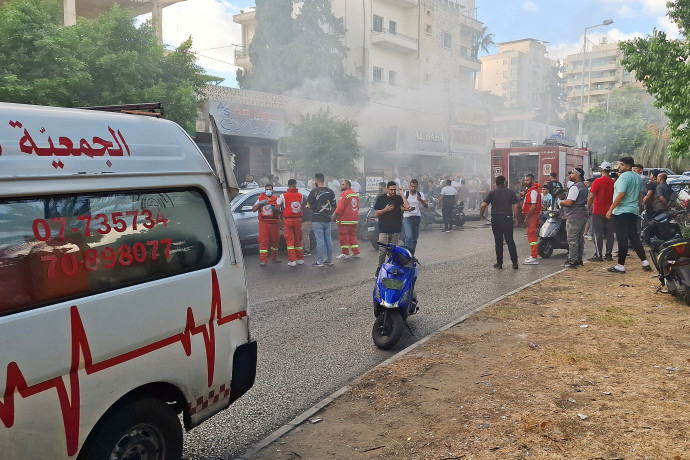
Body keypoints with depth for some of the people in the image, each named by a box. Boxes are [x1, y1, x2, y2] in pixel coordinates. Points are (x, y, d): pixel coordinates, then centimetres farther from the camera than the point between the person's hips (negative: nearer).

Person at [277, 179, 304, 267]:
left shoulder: (283, 196, -8)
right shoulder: (300, 195, 0)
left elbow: (278, 205, 0)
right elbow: (301, 205, 4)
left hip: (288, 220, -3)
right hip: (298, 220, 3)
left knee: (289, 240, 1)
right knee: (298, 239, 14)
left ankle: (293, 260, -4)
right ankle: (300, 259, 19)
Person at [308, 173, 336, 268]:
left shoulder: (314, 191, -11)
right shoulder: (330, 191, 8)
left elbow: (310, 204, -9)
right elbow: (333, 206, 13)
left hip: (317, 220, -6)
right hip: (327, 219, 6)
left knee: (320, 240, -5)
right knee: (328, 239, 12)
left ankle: (320, 261, -3)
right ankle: (329, 260, 18)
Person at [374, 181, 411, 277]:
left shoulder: (398, 198, 5)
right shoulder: (381, 198, 2)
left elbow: (407, 207, -12)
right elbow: (377, 213, 3)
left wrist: (402, 194, -11)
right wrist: (385, 210, -15)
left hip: (396, 229, 2)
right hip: (383, 229, -2)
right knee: (382, 250, -8)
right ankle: (380, 267, 9)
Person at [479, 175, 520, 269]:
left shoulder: (492, 193, 3)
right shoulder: (510, 192, 8)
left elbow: (483, 205, -7)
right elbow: (516, 204, 0)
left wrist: (481, 215, 6)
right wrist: (514, 217, 6)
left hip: (496, 218, -1)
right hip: (507, 218, 1)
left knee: (498, 241, 7)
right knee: (510, 241, 5)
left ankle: (499, 263, 9)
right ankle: (515, 263, 3)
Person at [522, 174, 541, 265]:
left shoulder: (533, 191, -16)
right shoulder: (529, 190, 18)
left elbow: (534, 206, -23)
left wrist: (527, 217, -21)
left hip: (532, 215, -11)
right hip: (531, 215, 11)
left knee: (532, 236, -10)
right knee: (532, 236, 16)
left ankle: (534, 258, -10)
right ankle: (533, 255, 24)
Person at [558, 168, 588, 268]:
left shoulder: (575, 187, -17)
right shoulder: (583, 186, 16)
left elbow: (569, 202, -23)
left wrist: (561, 202, -3)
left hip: (574, 217, -10)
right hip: (582, 215, 10)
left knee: (572, 240, -7)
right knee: (580, 238, 14)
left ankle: (572, 261, -6)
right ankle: (579, 259, 21)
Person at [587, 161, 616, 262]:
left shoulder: (597, 181, -11)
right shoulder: (613, 182, 3)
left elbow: (591, 196, -11)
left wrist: (588, 207, 0)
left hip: (598, 212, -5)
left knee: (598, 234, -2)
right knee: (609, 233, 10)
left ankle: (598, 255, -2)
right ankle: (609, 254, 15)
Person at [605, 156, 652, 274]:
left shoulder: (624, 177, -14)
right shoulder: (638, 177, 14)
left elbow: (621, 195, -22)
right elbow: (640, 196, 20)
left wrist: (610, 210, -19)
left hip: (621, 211, -9)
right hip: (634, 211, 9)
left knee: (622, 239, -4)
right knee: (634, 237, 14)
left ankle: (621, 266, 1)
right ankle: (645, 262, 13)